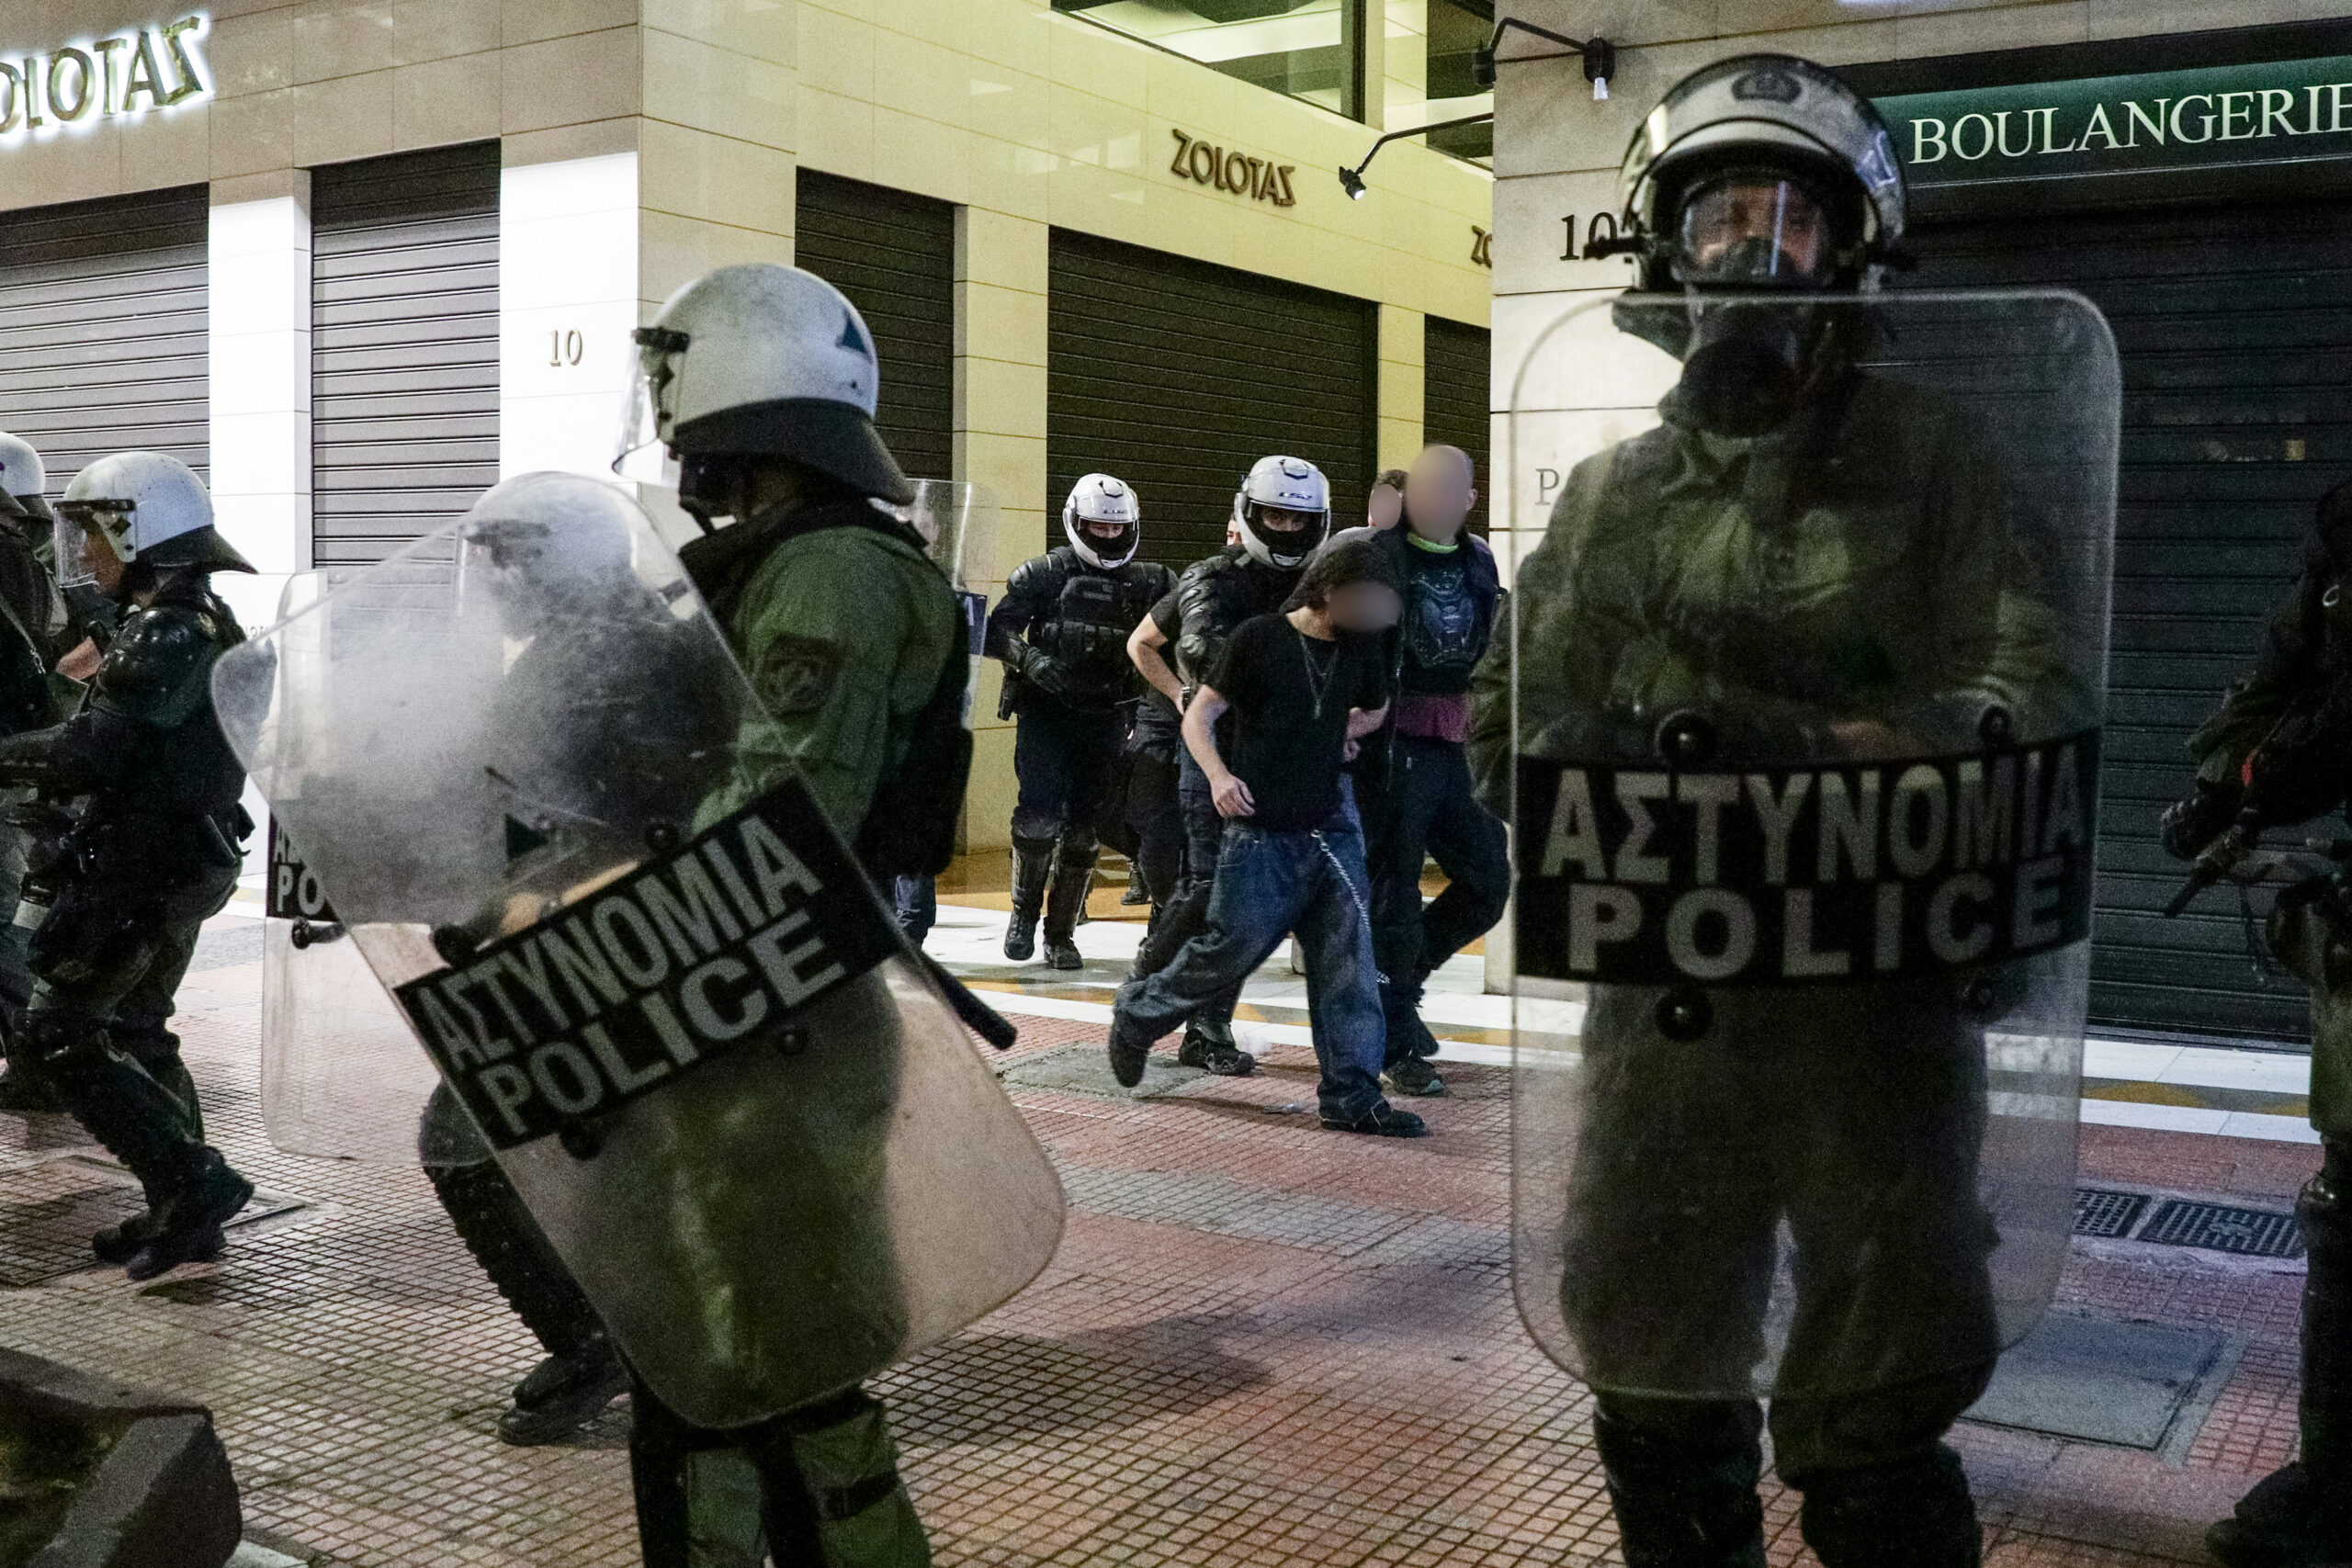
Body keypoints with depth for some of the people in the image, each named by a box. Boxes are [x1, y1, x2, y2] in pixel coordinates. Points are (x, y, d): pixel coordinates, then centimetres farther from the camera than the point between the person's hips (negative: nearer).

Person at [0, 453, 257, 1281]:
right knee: (135, 1032, 19)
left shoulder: (166, 632, -18)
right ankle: (185, 1212, 23)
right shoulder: (207, 624, 14)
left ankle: (193, 1181, -8)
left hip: (135, 870, -10)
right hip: (185, 865, 10)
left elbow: (92, 750, -23)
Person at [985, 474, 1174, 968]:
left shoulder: (1147, 584, 8)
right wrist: (1029, 657, -23)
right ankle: (1024, 911, 11)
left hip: (1105, 719, 3)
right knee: (1040, 815, -14)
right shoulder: (1042, 574, 0)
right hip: (1045, 710, -2)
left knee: (1083, 829, 4)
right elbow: (998, 629, -4)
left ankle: (1060, 933, 16)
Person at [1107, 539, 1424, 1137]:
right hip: (1261, 832, -5)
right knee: (1232, 949, 0)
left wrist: (1346, 731, 11)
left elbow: (1376, 708, 31)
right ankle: (1139, 1014, 26)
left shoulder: (1359, 648, 10)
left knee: (1348, 959, -1)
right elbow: (1199, 714, -6)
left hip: (1332, 827, 5)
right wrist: (1218, 774, -22)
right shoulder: (1259, 638, -7)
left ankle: (1351, 1094, 4)